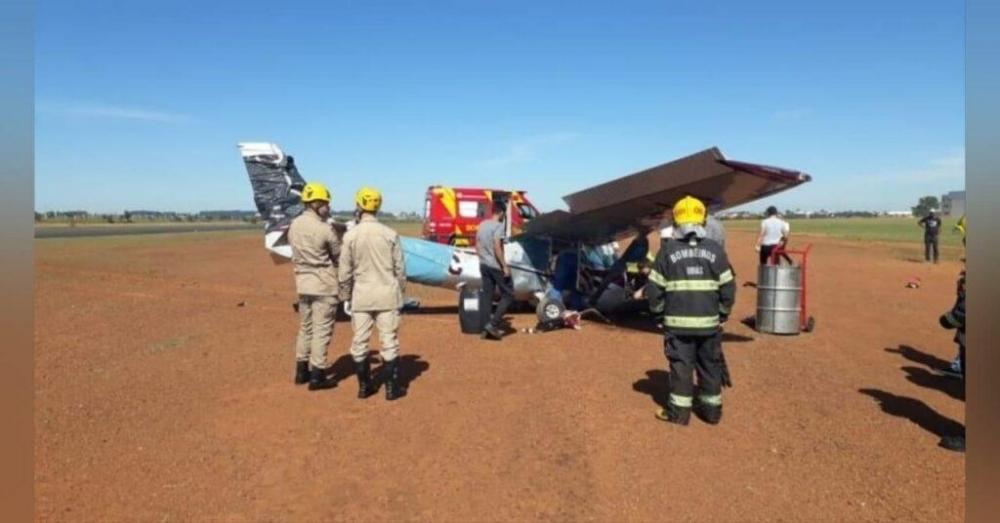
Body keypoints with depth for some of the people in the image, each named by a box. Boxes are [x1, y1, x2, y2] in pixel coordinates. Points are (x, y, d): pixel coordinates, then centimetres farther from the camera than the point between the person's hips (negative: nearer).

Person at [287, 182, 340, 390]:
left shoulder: (294, 225, 4)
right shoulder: (324, 229, -18)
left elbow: (296, 254, 10)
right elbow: (338, 256, -7)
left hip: (303, 283, 7)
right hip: (324, 285, -7)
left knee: (305, 327, 18)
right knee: (321, 330, 2)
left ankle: (302, 370, 27)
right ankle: (317, 375, 7)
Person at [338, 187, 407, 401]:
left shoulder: (350, 235, -6)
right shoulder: (390, 234, -6)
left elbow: (345, 271, -1)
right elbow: (399, 268, 0)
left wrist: (345, 295, 13)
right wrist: (400, 291, 15)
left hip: (361, 295, 1)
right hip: (387, 293, 0)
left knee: (359, 341, 11)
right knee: (389, 341, 5)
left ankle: (364, 386, 19)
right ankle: (392, 387, 10)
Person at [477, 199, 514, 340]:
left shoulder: (482, 224, 9)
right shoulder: (498, 226, -14)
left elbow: (477, 245, 14)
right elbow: (497, 248, -21)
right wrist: (505, 266, -16)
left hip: (484, 265, 8)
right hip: (496, 266, -8)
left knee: (488, 297, 11)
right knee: (508, 295, 3)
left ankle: (486, 328, 13)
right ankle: (493, 324, -6)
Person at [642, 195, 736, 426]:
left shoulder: (668, 249, -5)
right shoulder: (715, 249, 0)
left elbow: (655, 287, -4)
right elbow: (728, 287, 2)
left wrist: (657, 309, 12)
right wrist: (723, 313, 14)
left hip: (678, 321, -2)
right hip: (709, 321, 2)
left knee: (680, 365, 7)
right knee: (710, 365, 14)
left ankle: (679, 411, 13)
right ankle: (712, 409, 25)